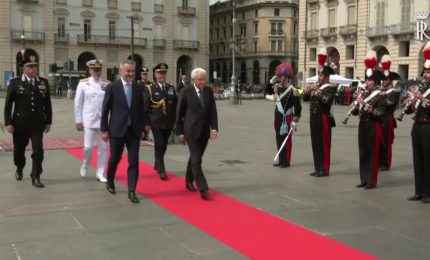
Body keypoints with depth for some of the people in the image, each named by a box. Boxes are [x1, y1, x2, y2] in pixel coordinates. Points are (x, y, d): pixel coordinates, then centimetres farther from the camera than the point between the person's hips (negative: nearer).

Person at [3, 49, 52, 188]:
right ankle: (19, 169, 41)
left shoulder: (44, 82, 2)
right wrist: (8, 122, -8)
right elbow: (8, 104, -3)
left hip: (37, 124, 1)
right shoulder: (15, 82, -3)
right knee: (19, 149, 15)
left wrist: (48, 121, 6)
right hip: (20, 123, -1)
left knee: (38, 150, -6)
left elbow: (47, 103, 7)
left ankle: (36, 177, 3)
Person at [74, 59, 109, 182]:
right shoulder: (83, 84, 0)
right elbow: (78, 103, 2)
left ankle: (100, 173, 15)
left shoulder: (106, 85, 4)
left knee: (103, 148, 4)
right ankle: (85, 165, 26)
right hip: (89, 121, -2)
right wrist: (78, 121, -1)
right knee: (88, 147, -3)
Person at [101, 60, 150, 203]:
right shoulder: (112, 87, -6)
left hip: (134, 130, 3)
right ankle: (110, 182, 38)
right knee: (115, 158, 12)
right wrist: (104, 130, -7)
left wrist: (145, 123, 3)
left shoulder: (138, 88, 5)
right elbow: (105, 110, -5)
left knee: (134, 161, -2)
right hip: (117, 129, -2)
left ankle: (132, 191, 3)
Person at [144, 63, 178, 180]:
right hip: (156, 122, -4)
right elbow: (146, 107, -4)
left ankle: (157, 164, 34)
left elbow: (175, 106, 11)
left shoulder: (171, 88, 8)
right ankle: (161, 170, -2)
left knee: (164, 146, 13)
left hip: (168, 123, 4)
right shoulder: (150, 88, -4)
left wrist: (175, 121, 6)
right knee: (159, 146, -6)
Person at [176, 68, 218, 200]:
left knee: (195, 158, 15)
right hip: (191, 131, -4)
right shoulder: (186, 92, -6)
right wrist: (180, 132, -2)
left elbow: (213, 110, 3)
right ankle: (203, 189, -10)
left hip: (205, 131, 4)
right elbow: (179, 113, -1)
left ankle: (189, 181, 33)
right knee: (196, 160, -8)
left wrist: (214, 128, -8)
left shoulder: (209, 91, 4)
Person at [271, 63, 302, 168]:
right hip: (278, 118, 8)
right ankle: (281, 160, 22)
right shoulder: (277, 87, 7)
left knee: (286, 139, 0)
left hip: (287, 118, -8)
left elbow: (298, 107, -14)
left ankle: (286, 161, 8)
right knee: (279, 139, 12)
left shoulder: (293, 91, -15)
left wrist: (295, 121, -15)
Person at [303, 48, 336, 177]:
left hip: (323, 119, -8)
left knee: (324, 144, -2)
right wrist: (309, 90, -3)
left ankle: (325, 169, 4)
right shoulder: (317, 86, 15)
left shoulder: (330, 88, -7)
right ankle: (318, 168, 19)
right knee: (315, 144, 11)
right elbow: (305, 98, 14)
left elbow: (326, 100, -24)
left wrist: (317, 91, -23)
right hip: (314, 118, 8)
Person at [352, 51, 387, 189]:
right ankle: (364, 180, 18)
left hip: (373, 127, -6)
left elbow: (379, 113, -18)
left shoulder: (380, 96, -7)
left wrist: (365, 104, -23)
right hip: (362, 126, 6)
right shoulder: (363, 94, 10)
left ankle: (372, 181, 5)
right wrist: (357, 104, -11)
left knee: (373, 154, -1)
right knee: (363, 153, 10)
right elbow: (355, 112, 9)